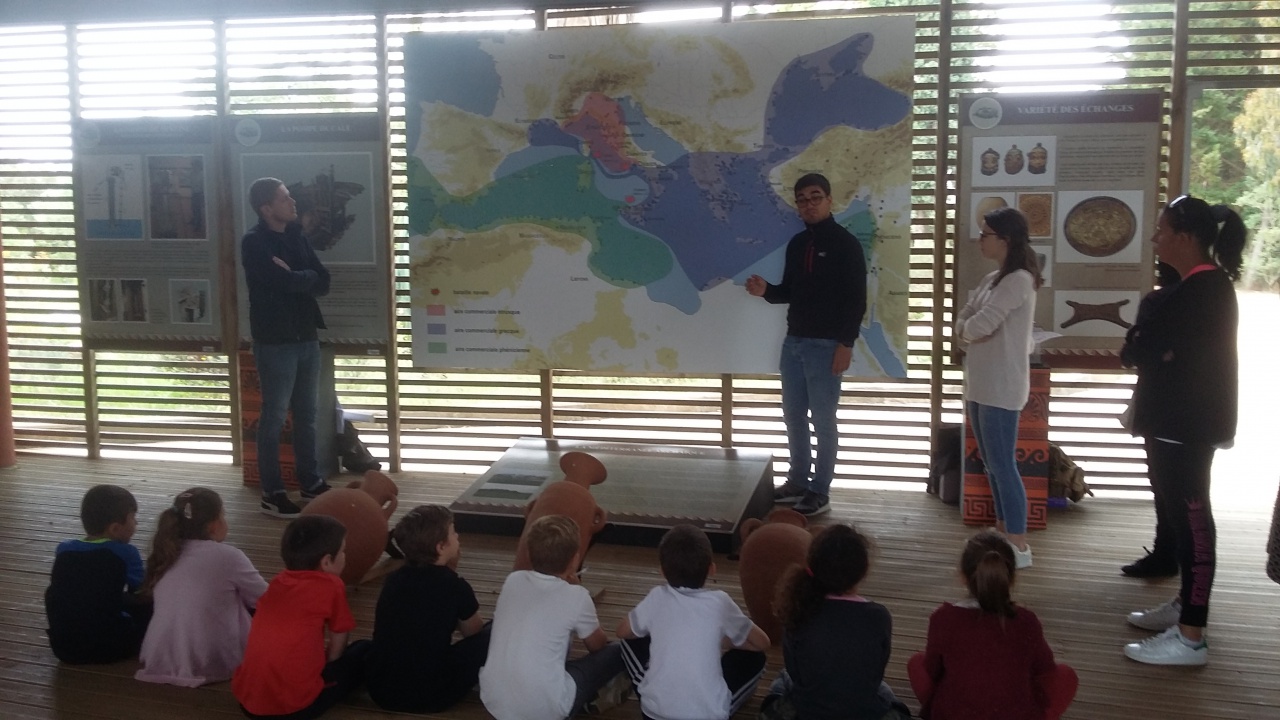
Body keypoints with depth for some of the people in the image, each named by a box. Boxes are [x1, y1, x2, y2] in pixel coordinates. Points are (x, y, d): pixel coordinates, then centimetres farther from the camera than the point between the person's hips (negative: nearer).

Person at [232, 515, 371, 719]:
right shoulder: (331, 587, -5)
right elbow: (338, 646, 4)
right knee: (365, 650, 13)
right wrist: (325, 667, 24)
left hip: (247, 699, 6)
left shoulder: (277, 582, 13)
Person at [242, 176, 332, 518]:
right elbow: (285, 281, -23)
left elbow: (323, 283, 3)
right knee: (274, 417, 0)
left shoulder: (296, 236, 10)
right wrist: (308, 277, -5)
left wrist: (294, 277, -12)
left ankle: (311, 482, 25)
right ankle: (272, 492, 8)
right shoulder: (254, 243, -11)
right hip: (275, 341, -7)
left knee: (306, 414, 14)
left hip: (307, 337, 7)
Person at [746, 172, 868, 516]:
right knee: (793, 416, 12)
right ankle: (798, 481, 24)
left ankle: (820, 491, 6)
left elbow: (857, 300, -11)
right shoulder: (797, 243, 12)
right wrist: (766, 291, -3)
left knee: (823, 420, -2)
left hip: (826, 345, -7)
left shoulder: (845, 244, -7)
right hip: (794, 342, 7)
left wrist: (846, 343, -17)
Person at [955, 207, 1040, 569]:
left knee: (1003, 465, -6)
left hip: (1001, 387, -10)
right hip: (979, 385, 10)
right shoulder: (991, 279, 15)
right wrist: (969, 333, -9)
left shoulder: (1019, 279, -15)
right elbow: (963, 324, 12)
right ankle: (1003, 534, 27)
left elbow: (978, 326, -21)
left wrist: (969, 330, 0)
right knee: (992, 464, 16)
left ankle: (1019, 546, 0)